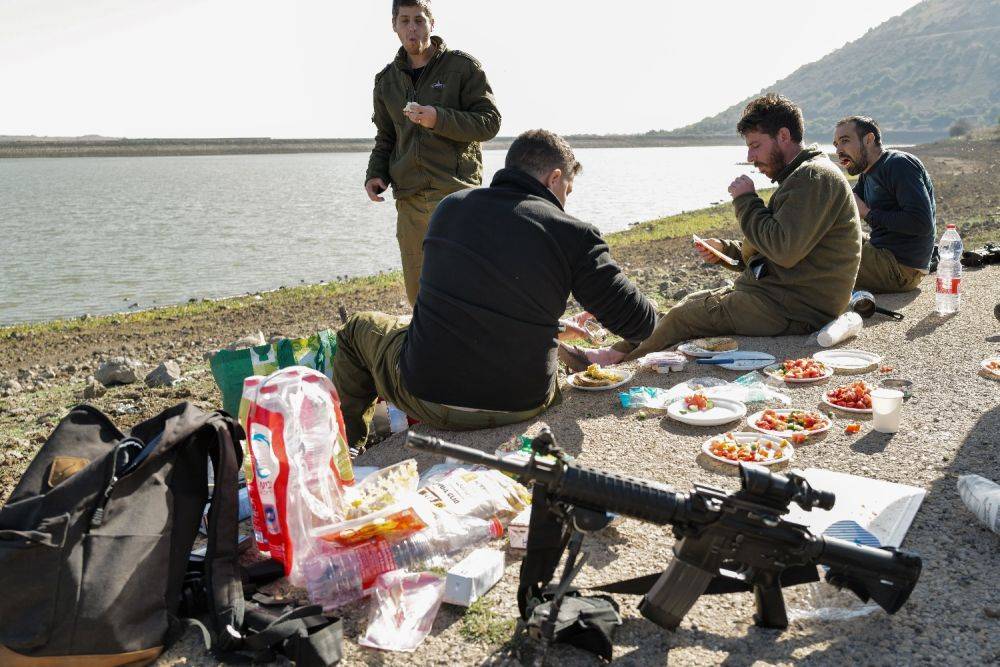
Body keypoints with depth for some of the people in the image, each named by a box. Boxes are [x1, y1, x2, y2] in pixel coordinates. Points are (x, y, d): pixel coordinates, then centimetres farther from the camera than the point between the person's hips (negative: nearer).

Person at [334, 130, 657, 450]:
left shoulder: (449, 206, 4)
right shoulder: (572, 234, -9)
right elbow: (637, 323, -6)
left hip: (427, 397, 1)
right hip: (523, 406, 0)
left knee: (358, 328, 29)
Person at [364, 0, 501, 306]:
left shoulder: (463, 66, 2)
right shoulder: (387, 80, 17)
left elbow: (490, 122, -4)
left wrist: (439, 120, -17)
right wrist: (375, 174, 6)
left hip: (456, 193, -5)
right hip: (409, 199, 5)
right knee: (417, 290, 7)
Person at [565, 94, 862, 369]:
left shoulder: (813, 177, -16)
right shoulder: (801, 177, 20)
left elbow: (784, 251, -26)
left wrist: (746, 200, -14)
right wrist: (726, 249, 8)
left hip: (792, 309, -10)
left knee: (684, 315, -11)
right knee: (692, 301, 8)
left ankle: (616, 360, 2)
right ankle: (616, 352, 7)